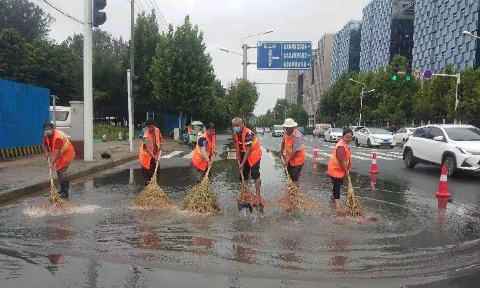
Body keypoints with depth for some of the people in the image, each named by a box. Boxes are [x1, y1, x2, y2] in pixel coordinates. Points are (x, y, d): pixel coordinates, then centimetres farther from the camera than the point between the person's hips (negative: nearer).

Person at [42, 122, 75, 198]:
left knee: (62, 171, -16)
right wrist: (47, 153, -5)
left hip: (67, 153, -9)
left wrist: (52, 163, -43)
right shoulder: (46, 135, -7)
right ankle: (62, 190, 32)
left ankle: (65, 192, -11)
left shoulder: (58, 137, -33)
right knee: (59, 171, 17)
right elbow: (45, 145, 13)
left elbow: (57, 152, -39)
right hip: (60, 154, 9)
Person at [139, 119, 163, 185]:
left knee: (155, 171, 12)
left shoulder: (157, 130, -11)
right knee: (146, 172, 0)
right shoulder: (146, 136, -31)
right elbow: (148, 149, -38)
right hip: (146, 155, -6)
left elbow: (160, 138, 12)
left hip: (154, 155, 6)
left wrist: (161, 145, -5)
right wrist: (155, 158, -46)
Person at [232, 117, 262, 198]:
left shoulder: (248, 133, -29)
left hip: (253, 155, -8)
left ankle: (258, 195, -4)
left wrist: (243, 163, -27)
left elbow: (248, 150, -29)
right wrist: (238, 156, 0)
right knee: (244, 174, 12)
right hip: (244, 156, 8)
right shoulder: (236, 133, -4)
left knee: (255, 175, -9)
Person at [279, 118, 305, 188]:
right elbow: (283, 142, 17)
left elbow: (296, 151, -26)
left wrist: (288, 160, -20)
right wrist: (281, 152, 9)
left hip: (297, 159, -8)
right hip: (289, 159, 8)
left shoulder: (298, 136, -27)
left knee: (294, 178, -5)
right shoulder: (286, 132, -4)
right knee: (289, 176, 18)